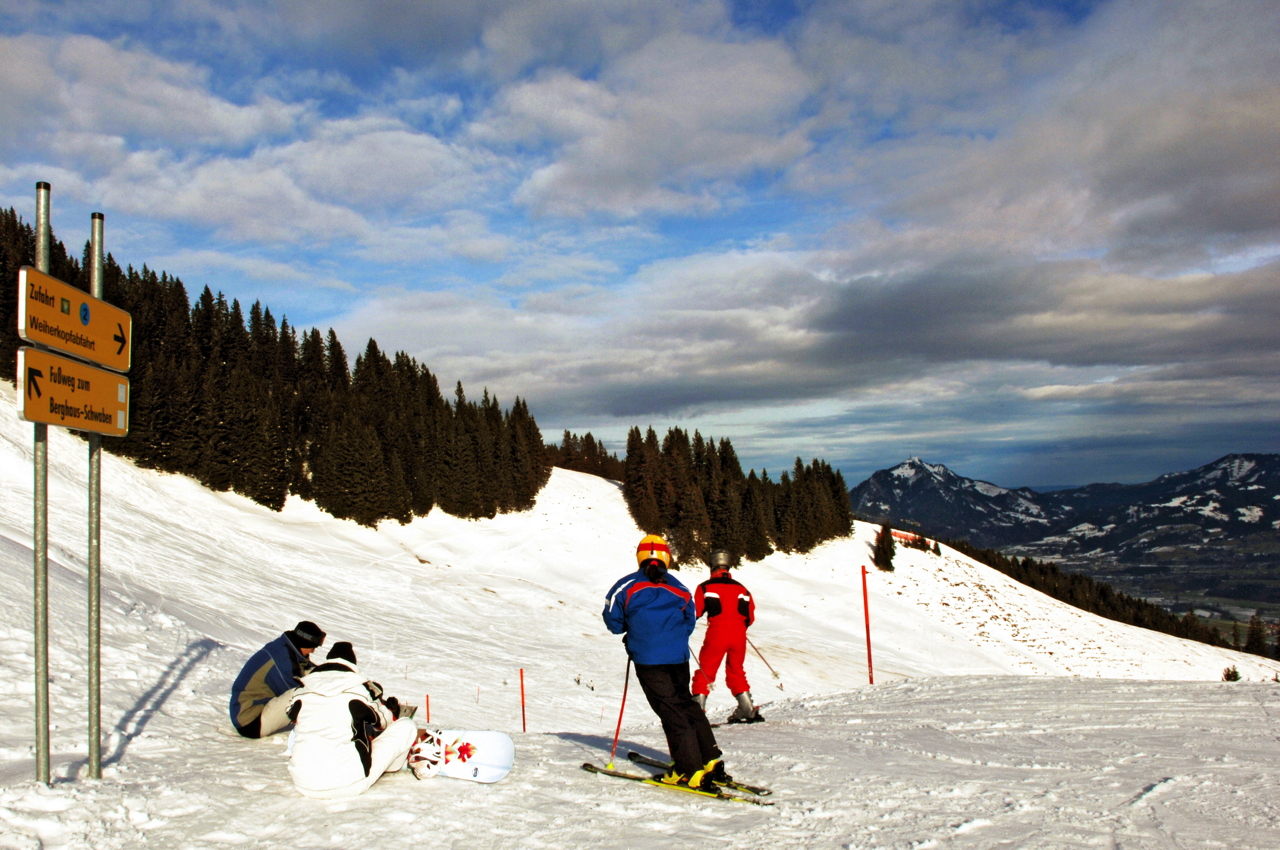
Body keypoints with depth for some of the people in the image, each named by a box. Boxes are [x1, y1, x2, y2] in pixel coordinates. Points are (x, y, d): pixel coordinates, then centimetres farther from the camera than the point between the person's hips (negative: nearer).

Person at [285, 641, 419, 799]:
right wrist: (392, 712, 38)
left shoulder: (301, 692, 3)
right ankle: (392, 766, 36)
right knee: (407, 726, 11)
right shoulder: (362, 689, -5)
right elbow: (384, 720, 12)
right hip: (346, 786, -5)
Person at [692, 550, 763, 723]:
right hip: (738, 635, 4)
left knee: (705, 672, 4)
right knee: (736, 672, 19)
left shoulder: (705, 587, 2)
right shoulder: (741, 588, 14)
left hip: (716, 633, -4)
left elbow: (695, 612, 0)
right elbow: (750, 617, 14)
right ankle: (749, 710, 16)